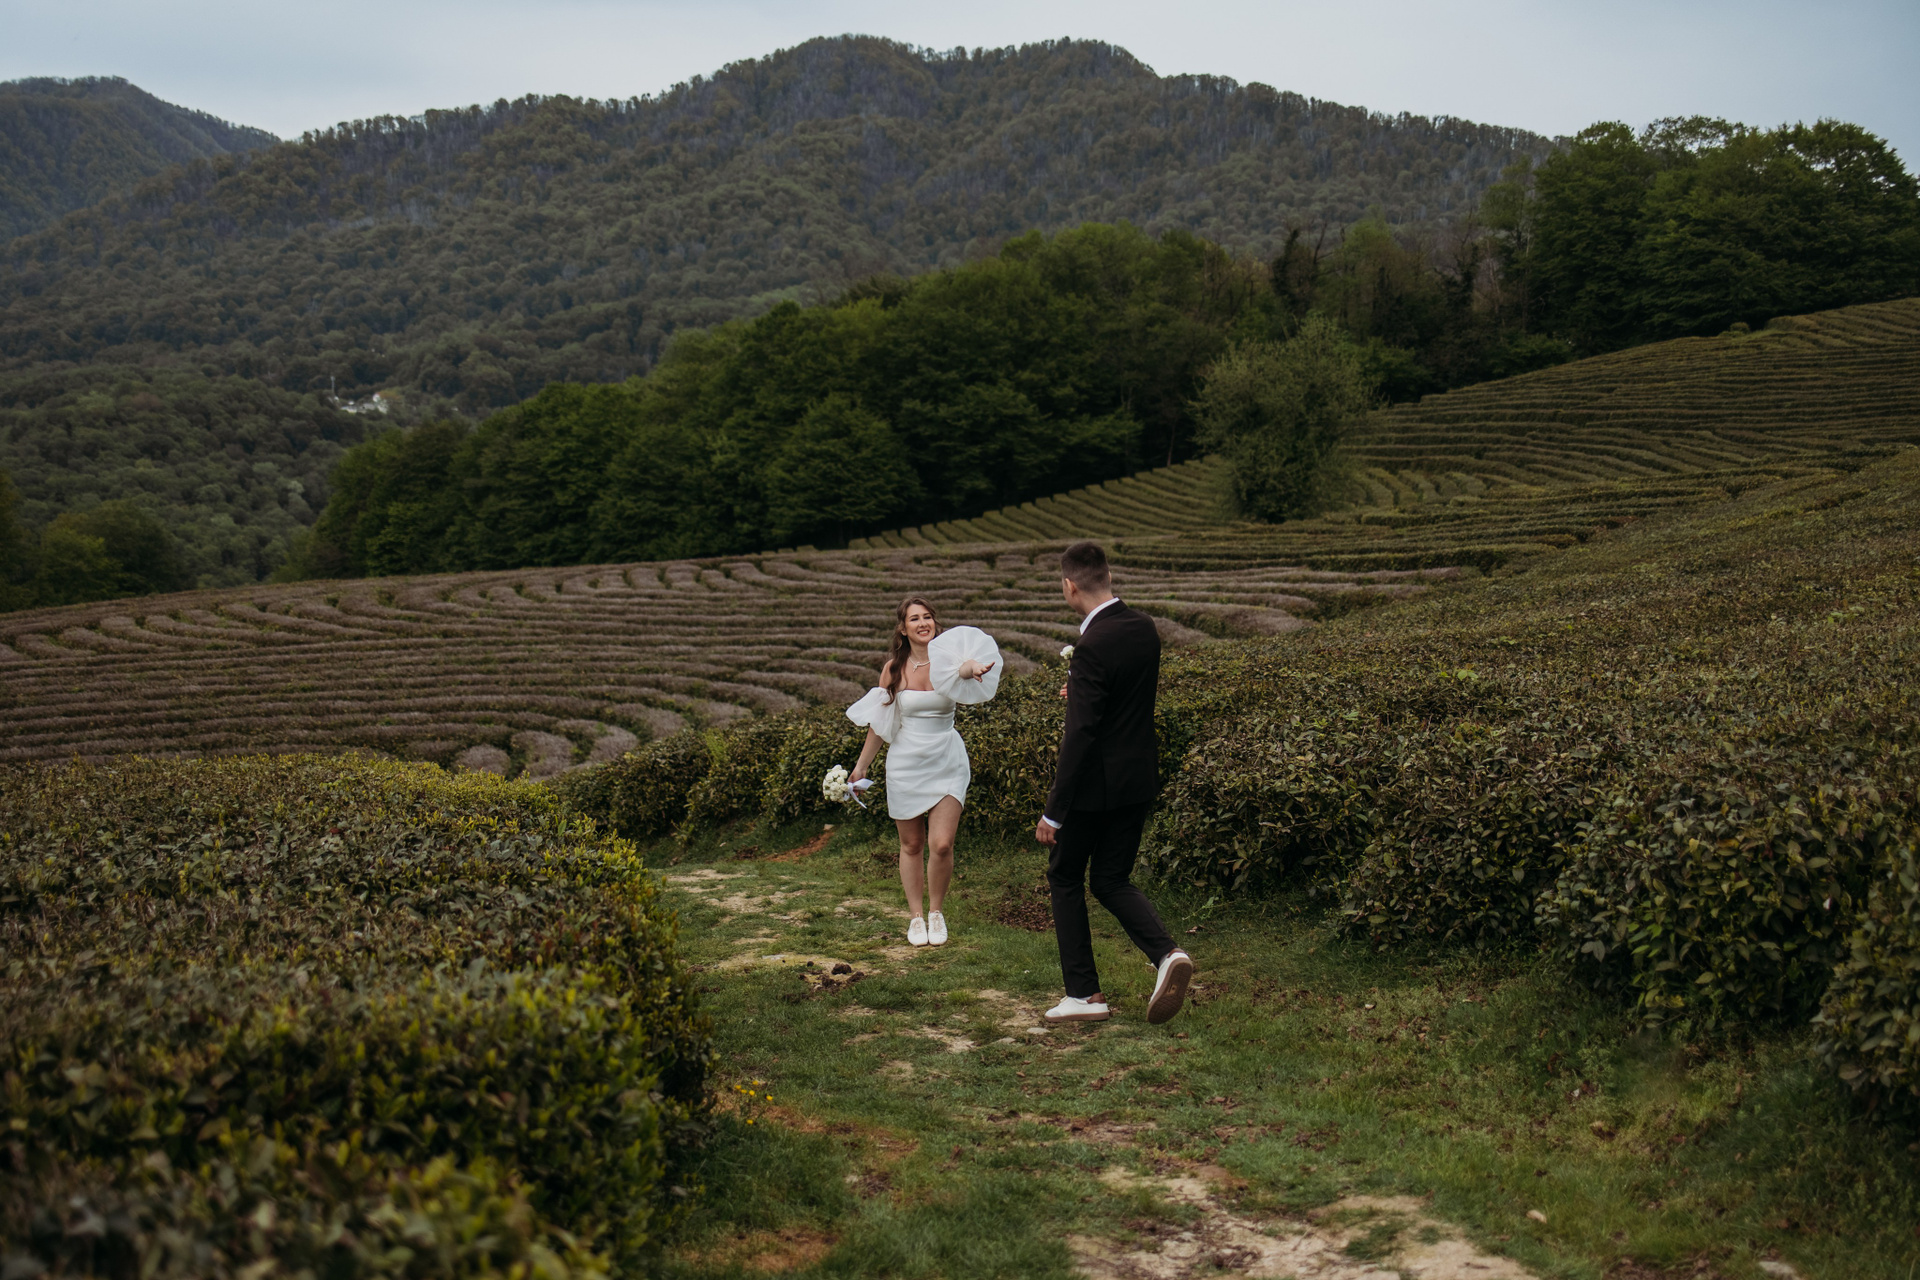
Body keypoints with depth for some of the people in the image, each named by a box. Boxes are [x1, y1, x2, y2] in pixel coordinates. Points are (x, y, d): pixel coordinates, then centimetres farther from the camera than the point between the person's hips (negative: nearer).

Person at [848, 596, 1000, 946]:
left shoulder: (949, 660, -6)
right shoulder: (895, 668, -1)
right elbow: (879, 721, 9)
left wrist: (969, 671, -54)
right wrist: (861, 766, 13)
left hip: (947, 763, -1)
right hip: (905, 763, 1)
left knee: (941, 845, -9)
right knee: (911, 845, 9)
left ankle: (936, 912, 14)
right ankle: (915, 916, 25)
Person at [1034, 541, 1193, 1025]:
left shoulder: (1093, 646, -23)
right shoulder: (1144, 628, 2)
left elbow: (1081, 735, -24)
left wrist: (1053, 812, -20)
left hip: (1095, 784, -7)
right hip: (1139, 778, 7)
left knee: (1066, 878, 12)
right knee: (1112, 880, 17)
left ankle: (1084, 994, 15)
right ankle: (1166, 953, -5)